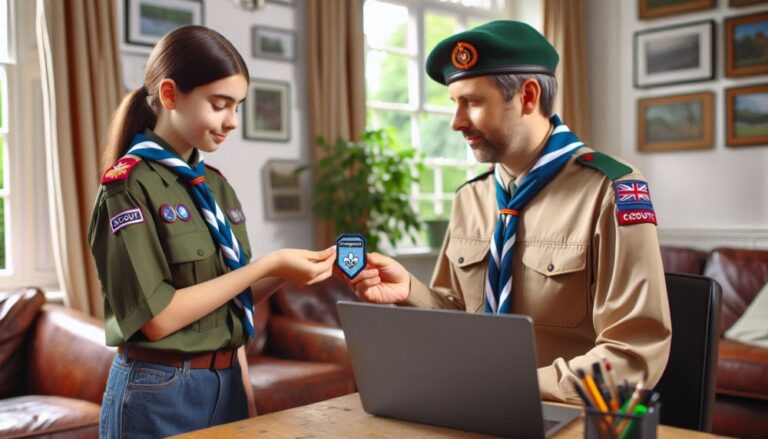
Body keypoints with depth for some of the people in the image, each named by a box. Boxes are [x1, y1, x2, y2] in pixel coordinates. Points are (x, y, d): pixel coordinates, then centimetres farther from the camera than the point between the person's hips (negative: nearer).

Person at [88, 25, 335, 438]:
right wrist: (266, 264, -19)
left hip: (227, 384, 7)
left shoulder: (216, 186, 8)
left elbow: (230, 299, 10)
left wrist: (285, 272, -7)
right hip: (159, 394, -6)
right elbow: (157, 317, -19)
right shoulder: (128, 185, -13)